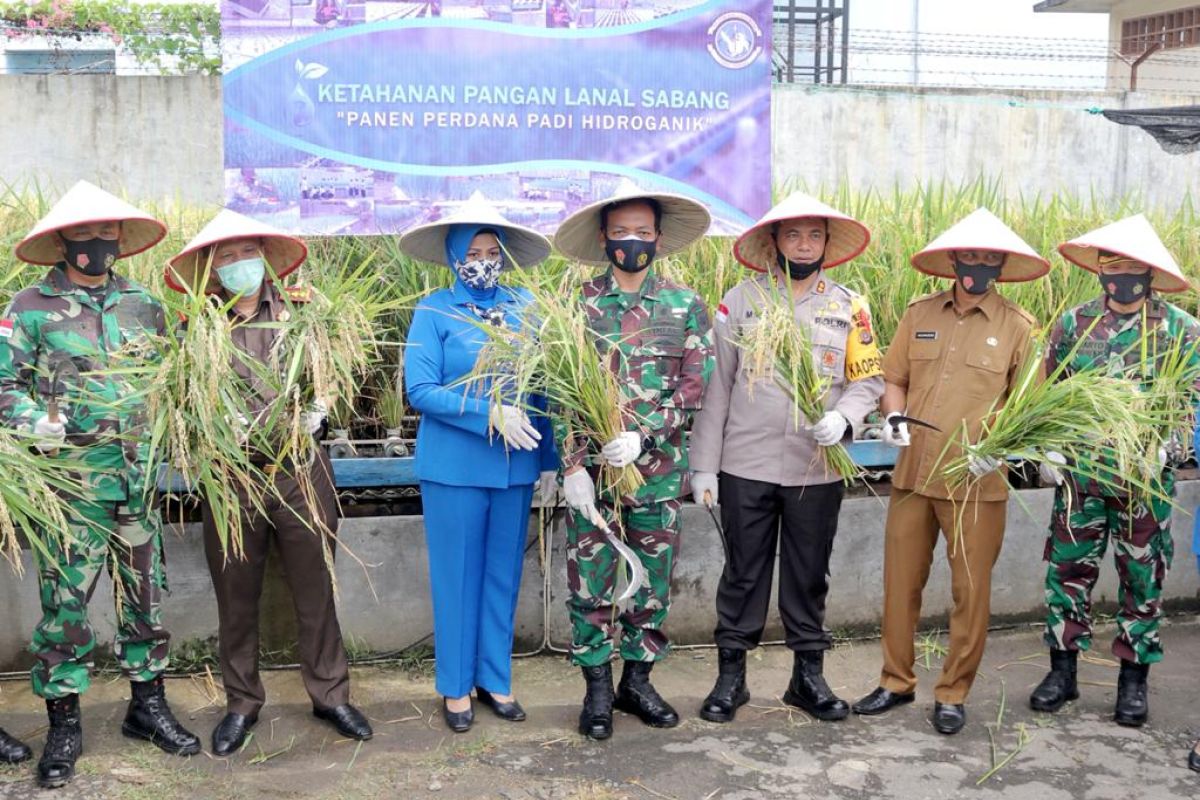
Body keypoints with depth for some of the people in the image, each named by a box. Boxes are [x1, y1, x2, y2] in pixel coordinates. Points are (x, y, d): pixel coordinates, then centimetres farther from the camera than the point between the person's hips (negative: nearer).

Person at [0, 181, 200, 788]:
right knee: (66, 601, 2)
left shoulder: (143, 305, 9)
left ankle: (148, 703, 26)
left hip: (139, 478, 4)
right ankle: (63, 723, 16)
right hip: (70, 481, -4)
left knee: (145, 594, 12)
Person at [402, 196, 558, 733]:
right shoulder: (435, 310, -4)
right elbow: (420, 390, -11)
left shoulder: (525, 307, 4)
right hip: (453, 466, -3)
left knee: (504, 574, 12)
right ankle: (456, 685, 22)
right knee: (457, 576, 7)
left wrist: (549, 460, 5)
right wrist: (490, 414, -20)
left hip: (516, 465, 3)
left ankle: (495, 678, 28)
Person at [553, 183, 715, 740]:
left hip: (657, 469, 1)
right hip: (592, 467, -1)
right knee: (590, 583, 4)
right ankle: (598, 688, 19)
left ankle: (637, 680, 27)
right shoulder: (579, 305, 2)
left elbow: (695, 386, -3)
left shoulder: (685, 306, 3)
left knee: (652, 582, 10)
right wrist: (572, 465, -10)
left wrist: (642, 435, -15)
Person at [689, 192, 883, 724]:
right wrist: (704, 464, -3)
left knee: (809, 575, 12)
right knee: (743, 573, 7)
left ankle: (809, 676, 26)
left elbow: (869, 379, 9)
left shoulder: (848, 307, 7)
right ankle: (731, 676, 20)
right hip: (747, 465, -1)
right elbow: (715, 386, 0)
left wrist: (843, 418, -13)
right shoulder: (740, 301, 2)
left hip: (817, 470, 2)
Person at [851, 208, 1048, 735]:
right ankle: (896, 682, 27)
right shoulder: (919, 314, 6)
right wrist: (894, 417, -6)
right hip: (913, 474, 3)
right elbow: (894, 378, 14)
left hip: (977, 482, -3)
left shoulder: (1016, 327, -2)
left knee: (971, 590, 5)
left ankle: (953, 694, 22)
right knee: (900, 582, 11)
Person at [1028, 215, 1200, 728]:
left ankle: (1134, 680, 21)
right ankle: (1063, 670, 20)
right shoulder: (1073, 323, 3)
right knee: (1068, 569, 6)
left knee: (1143, 578, 8)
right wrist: (1048, 449, -2)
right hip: (1079, 473, 2)